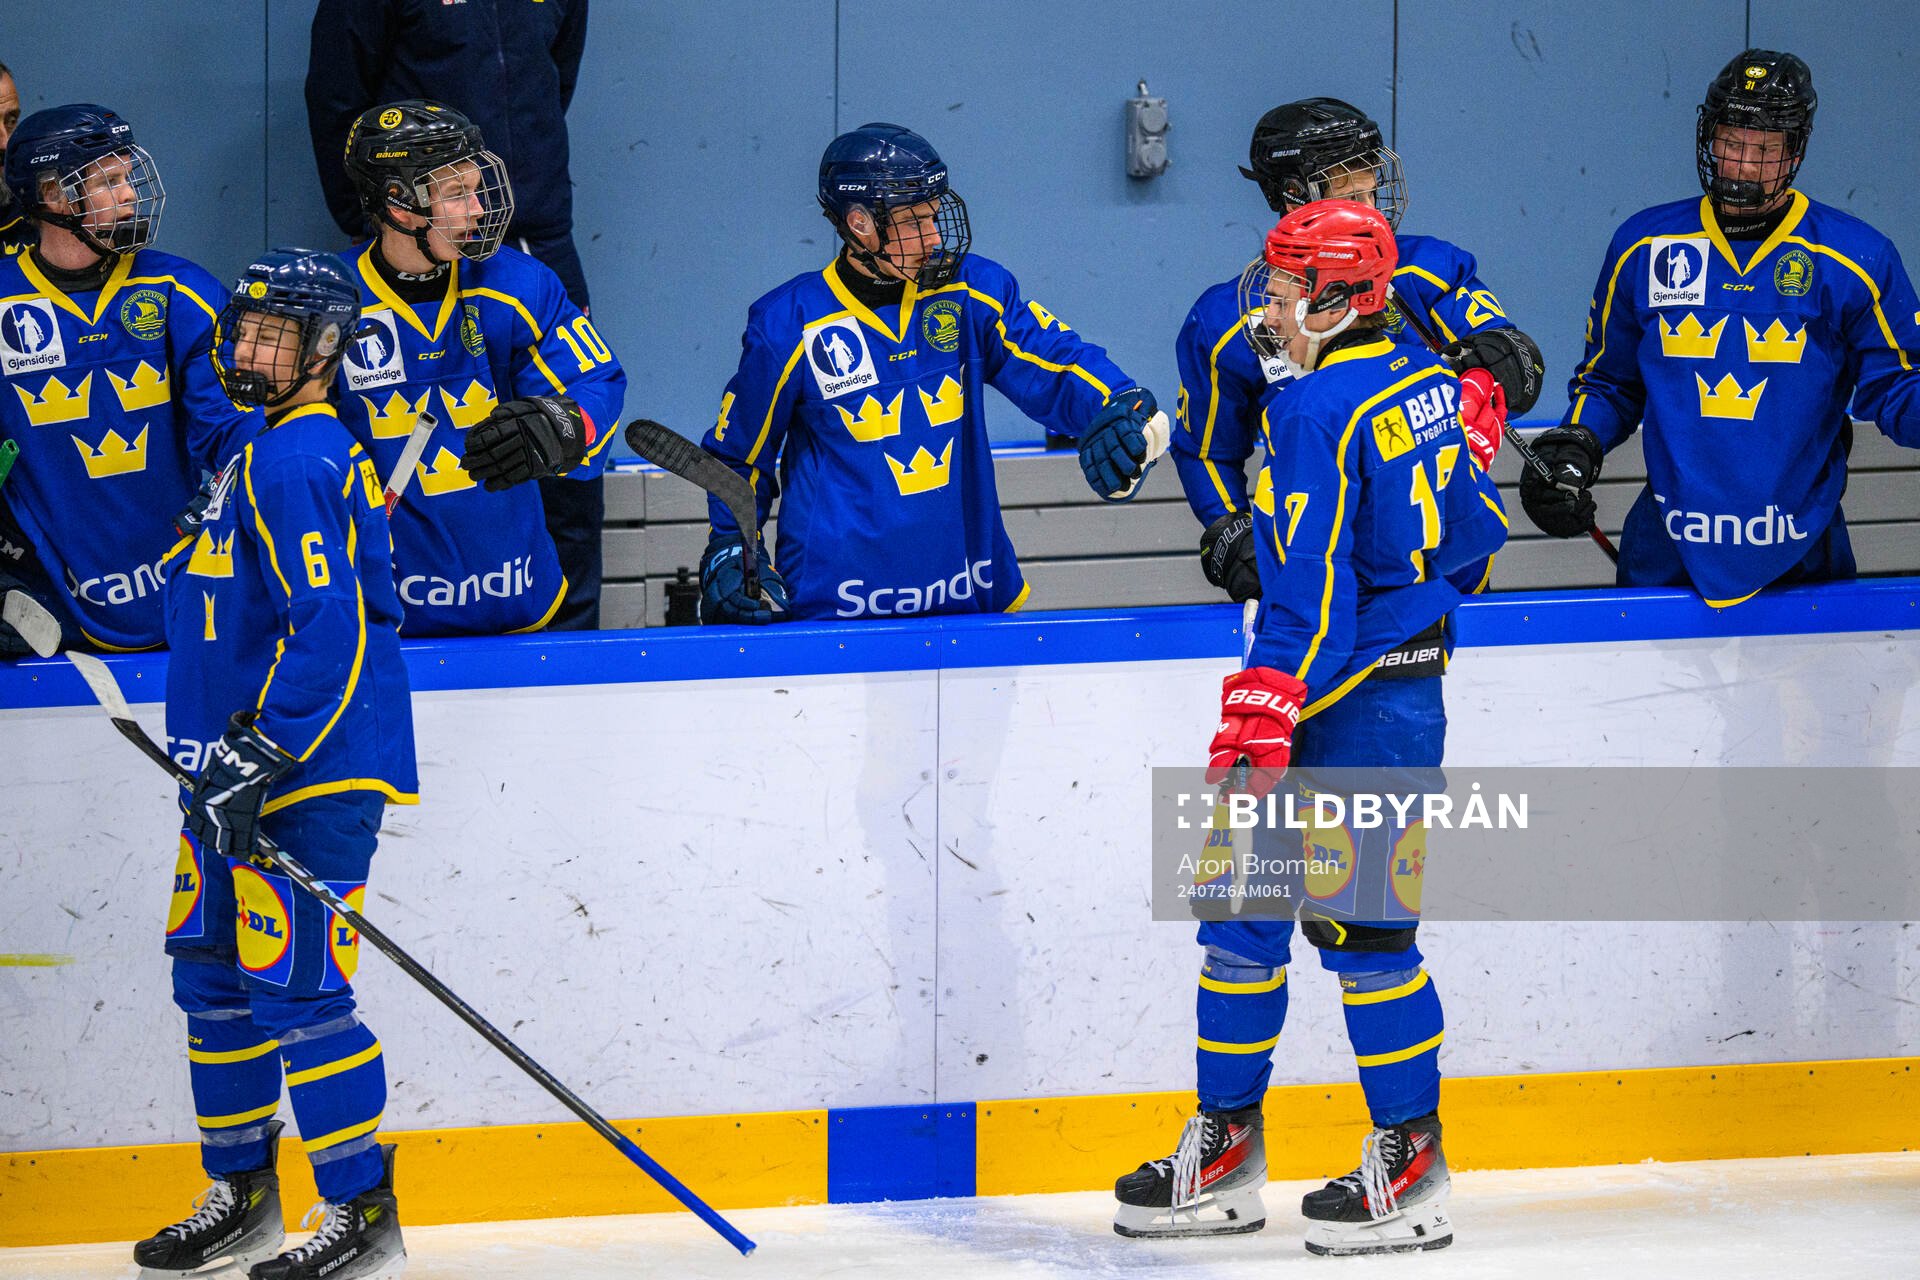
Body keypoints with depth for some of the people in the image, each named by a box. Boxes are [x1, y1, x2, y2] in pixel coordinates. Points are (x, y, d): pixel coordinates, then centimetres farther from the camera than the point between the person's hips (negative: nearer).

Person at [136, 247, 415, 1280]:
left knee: (293, 988, -10)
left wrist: (259, 758, -24)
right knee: (212, 971, 15)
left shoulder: (297, 462, -17)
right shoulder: (262, 452, 16)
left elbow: (330, 629, -24)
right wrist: (224, 757, 27)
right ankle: (240, 1195, 25)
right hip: (244, 759, 11)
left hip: (315, 769, -11)